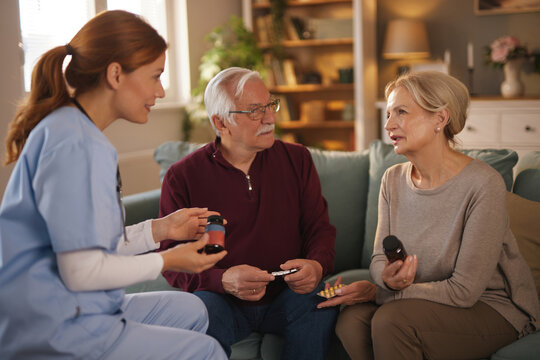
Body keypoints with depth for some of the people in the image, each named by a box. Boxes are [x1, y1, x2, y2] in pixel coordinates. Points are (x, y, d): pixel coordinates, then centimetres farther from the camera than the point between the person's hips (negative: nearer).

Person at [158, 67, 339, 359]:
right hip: (223, 300, -2)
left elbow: (319, 227, 8)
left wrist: (317, 265, -16)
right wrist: (223, 280, -25)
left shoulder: (297, 159, 7)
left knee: (320, 297, -28)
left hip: (284, 297, 2)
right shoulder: (182, 176, -3)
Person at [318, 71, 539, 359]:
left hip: (491, 307, -5)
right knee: (351, 320, -22)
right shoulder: (394, 180, 0)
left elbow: (464, 290, -21)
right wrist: (388, 278, -24)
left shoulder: (483, 184, -21)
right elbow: (379, 259, 2)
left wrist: (376, 292, -17)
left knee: (390, 320, -29)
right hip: (424, 300, 5)